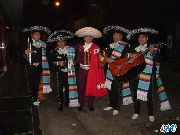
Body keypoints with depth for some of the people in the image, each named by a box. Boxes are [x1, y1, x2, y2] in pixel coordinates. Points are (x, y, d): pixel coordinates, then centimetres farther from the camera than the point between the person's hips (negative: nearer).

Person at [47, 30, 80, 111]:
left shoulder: (70, 50, 2)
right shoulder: (55, 51, 3)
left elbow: (74, 60, 2)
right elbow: (52, 61, 2)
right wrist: (58, 63, -14)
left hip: (69, 72, 1)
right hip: (60, 73, 0)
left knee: (68, 88, 8)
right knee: (60, 88, 0)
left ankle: (68, 102, 26)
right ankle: (60, 104, 13)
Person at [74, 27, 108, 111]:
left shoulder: (96, 47, 1)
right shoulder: (80, 46, 8)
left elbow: (98, 59, 1)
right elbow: (78, 58, 10)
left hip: (92, 70, -1)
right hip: (82, 70, 2)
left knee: (92, 87, 5)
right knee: (81, 87, 4)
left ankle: (90, 105, 19)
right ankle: (81, 104, 19)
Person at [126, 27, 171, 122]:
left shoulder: (153, 48, 1)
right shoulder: (134, 48, 13)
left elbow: (159, 60, -9)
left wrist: (153, 53, -25)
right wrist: (130, 55, -10)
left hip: (148, 74, -3)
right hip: (135, 74, 4)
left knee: (148, 94, -1)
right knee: (136, 93, 9)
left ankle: (151, 114, 16)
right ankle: (136, 112, 24)